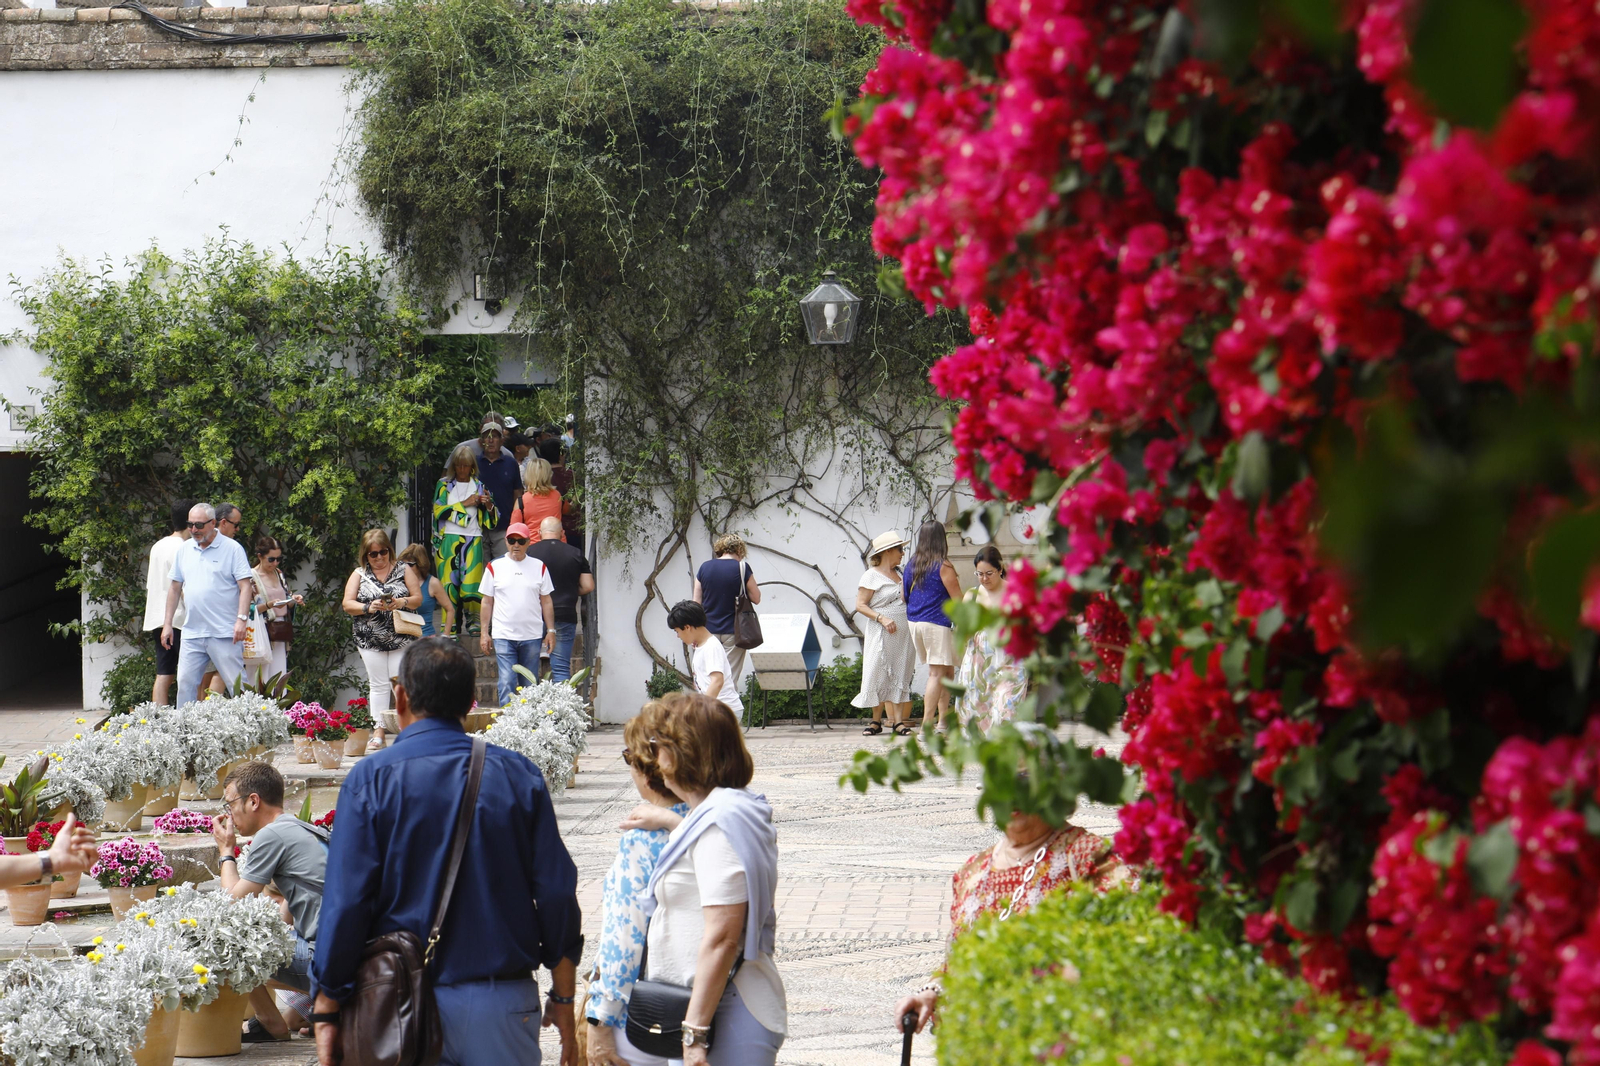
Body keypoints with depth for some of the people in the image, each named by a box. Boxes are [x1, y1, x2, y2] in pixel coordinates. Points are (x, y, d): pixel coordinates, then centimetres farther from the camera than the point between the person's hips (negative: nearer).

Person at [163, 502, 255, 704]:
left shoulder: (232, 549, -2)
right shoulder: (184, 549, 13)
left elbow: (245, 586, -6)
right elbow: (175, 588, 18)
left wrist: (241, 619, -17)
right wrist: (167, 623, 14)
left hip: (225, 634, -5)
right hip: (192, 633, 5)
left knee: (237, 685, -4)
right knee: (185, 685, 4)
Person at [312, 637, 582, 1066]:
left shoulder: (371, 779, -5)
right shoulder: (519, 775, 1)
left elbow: (344, 904, -8)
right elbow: (557, 895, 1)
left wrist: (327, 1013, -2)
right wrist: (563, 1003, 11)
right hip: (504, 1002, 1)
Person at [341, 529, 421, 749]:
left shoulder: (403, 570, 5)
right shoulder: (359, 574, 7)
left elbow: (418, 598, 2)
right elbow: (347, 604, 1)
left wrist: (401, 602, -18)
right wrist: (369, 607, -17)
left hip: (401, 638, -1)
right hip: (371, 640, 1)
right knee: (378, 685, 3)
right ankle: (379, 730, 6)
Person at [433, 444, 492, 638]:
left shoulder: (479, 486, 15)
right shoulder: (444, 485, 11)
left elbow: (491, 519, 14)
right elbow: (439, 511, -3)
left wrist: (488, 504, -8)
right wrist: (465, 503, -7)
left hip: (473, 540, 1)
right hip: (449, 540, -1)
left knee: (472, 580, -10)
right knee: (450, 581, -7)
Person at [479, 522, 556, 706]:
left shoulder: (539, 567, 8)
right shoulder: (495, 567, 5)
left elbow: (546, 601, 11)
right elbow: (487, 602, 8)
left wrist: (551, 630, 5)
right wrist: (484, 633, 3)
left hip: (532, 636, 2)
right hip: (504, 635, -2)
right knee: (507, 682, -11)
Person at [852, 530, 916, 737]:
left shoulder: (899, 574, 17)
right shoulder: (872, 576, -3)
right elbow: (860, 605, -9)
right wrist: (882, 618, -19)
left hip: (904, 634, 6)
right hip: (882, 635, -6)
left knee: (900, 677, 1)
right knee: (880, 676, -5)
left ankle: (898, 721, -2)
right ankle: (875, 721, 4)